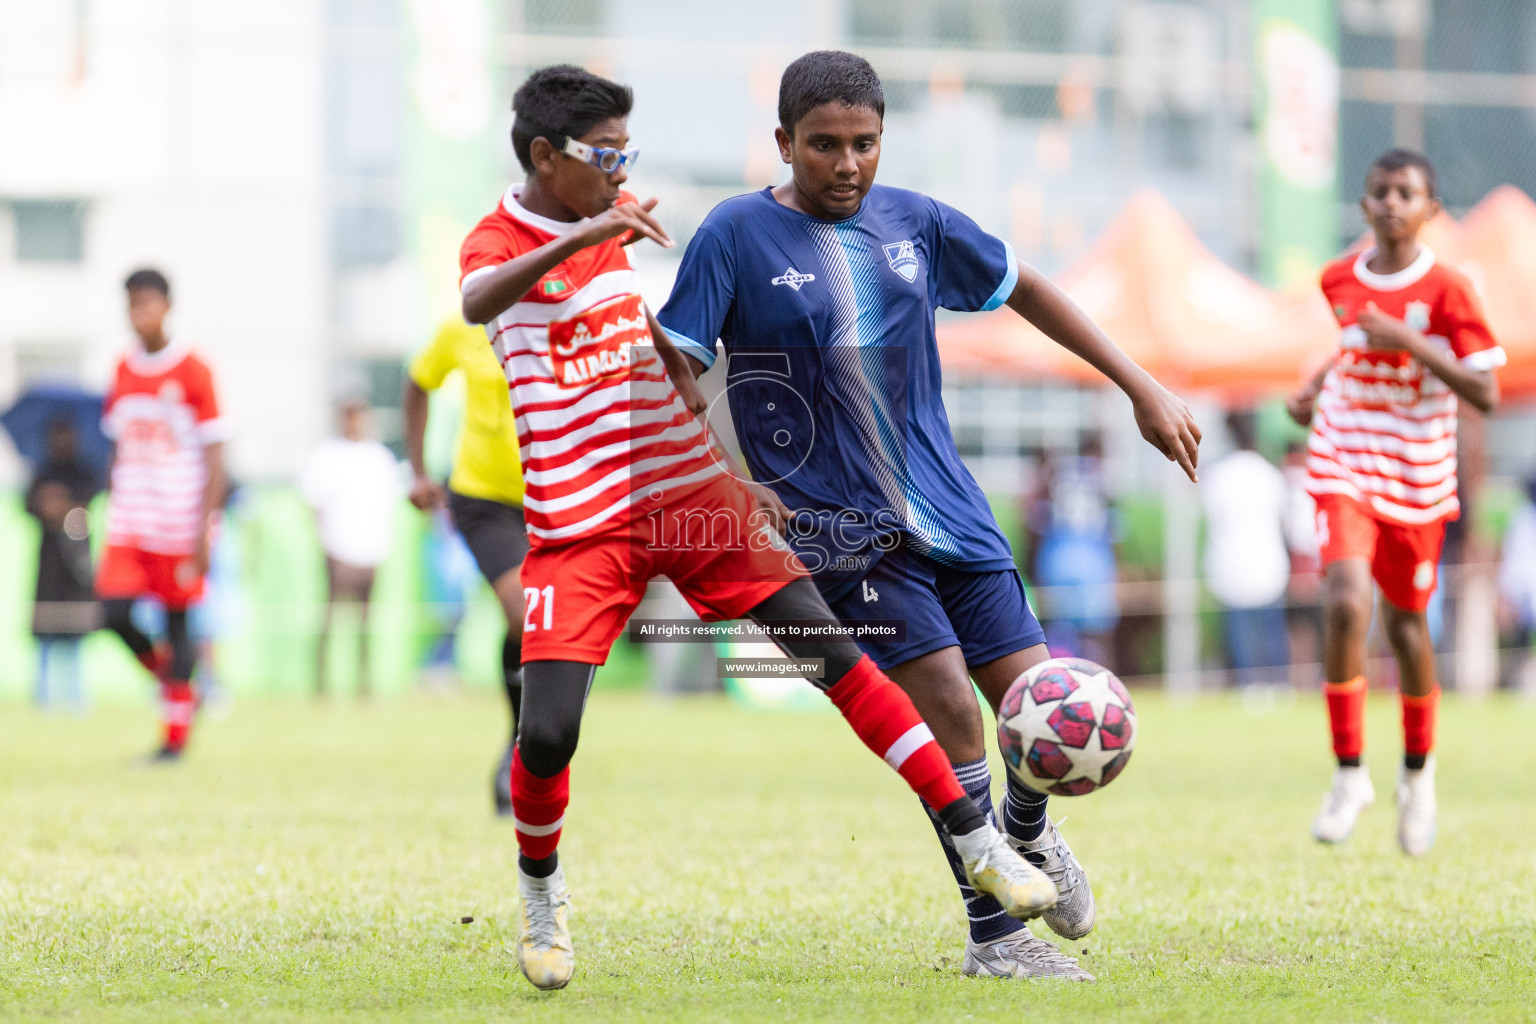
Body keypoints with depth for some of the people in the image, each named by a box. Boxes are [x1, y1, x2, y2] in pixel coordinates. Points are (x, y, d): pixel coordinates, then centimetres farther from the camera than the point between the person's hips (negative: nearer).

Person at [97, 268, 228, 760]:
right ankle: (167, 673, 18)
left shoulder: (192, 370, -5)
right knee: (116, 612, -10)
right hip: (128, 521, 4)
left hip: (178, 520, -4)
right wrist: (111, 512, 16)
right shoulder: (123, 370, 10)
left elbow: (214, 453, -6)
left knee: (177, 620, 0)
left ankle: (176, 735, 7)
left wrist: (204, 527, -12)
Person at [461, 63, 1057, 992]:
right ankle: (542, 891, 17)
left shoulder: (624, 221, 10)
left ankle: (975, 839, -4)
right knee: (547, 734, -13)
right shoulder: (497, 243, -9)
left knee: (833, 649, -7)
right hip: (582, 529, -4)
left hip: (690, 492, 4)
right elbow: (477, 305, -35)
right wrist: (581, 237, -49)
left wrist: (731, 470, 20)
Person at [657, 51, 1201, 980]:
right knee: (948, 704, -17)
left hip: (948, 508, 5)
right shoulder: (736, 237, -6)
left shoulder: (914, 223, 7)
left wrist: (1140, 387, 17)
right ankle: (994, 937, -5)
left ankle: (1027, 831, 35)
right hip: (837, 524, -5)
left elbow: (1023, 288, 19)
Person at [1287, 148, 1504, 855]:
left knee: (1406, 623, 10)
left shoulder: (1446, 291, -10)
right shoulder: (1338, 281, 2)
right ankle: (1350, 774, -9)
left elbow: (1485, 393, -14)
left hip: (1418, 478, -1)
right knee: (1346, 603, -20)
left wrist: (1413, 345, -23)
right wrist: (1311, 391, 5)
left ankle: (1418, 771, 36)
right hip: (1344, 466, 1)